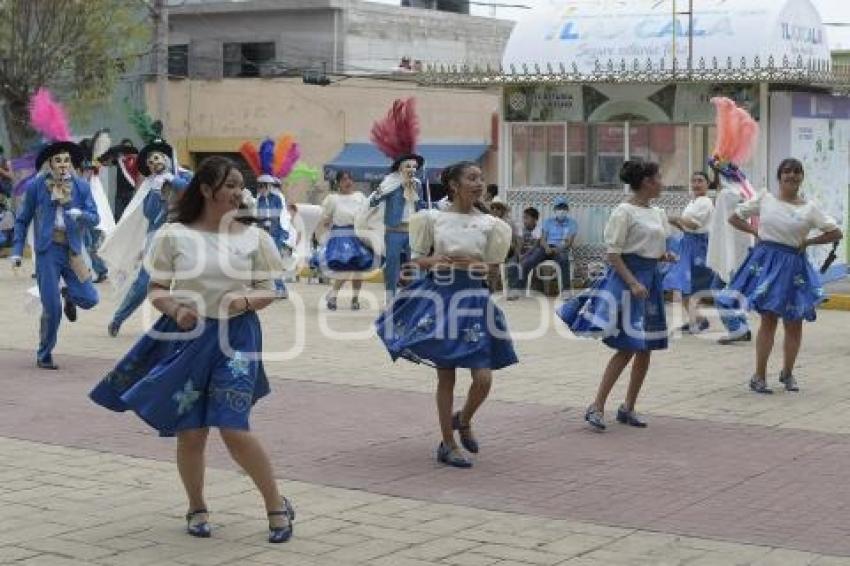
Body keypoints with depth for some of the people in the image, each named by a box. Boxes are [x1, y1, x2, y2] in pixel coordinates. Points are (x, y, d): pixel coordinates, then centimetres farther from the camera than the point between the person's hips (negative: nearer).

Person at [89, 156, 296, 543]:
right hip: (186, 337, 1)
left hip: (235, 337, -1)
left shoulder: (252, 237, 1)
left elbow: (268, 292, 6)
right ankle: (197, 508, 28)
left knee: (234, 429, -11)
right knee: (191, 432, 5)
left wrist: (246, 301, -15)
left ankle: (277, 506, 6)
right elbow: (156, 290, 3)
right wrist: (175, 310, -17)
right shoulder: (174, 235, -2)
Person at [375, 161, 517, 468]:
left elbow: (492, 266, 8)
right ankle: (448, 444, 15)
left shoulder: (488, 223, 4)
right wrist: (435, 263, -14)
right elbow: (417, 258, 5)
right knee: (446, 376, 3)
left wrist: (478, 266, -12)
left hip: (473, 298, 2)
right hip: (439, 295, -2)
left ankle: (464, 419, 27)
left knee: (483, 378, -5)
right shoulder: (433, 218, 0)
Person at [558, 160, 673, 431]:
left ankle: (628, 408, 18)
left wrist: (665, 255, 2)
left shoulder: (658, 213, 13)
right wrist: (633, 283, -22)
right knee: (627, 348, -12)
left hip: (652, 277, 8)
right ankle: (596, 407, -6)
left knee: (646, 348, 8)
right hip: (627, 276, -8)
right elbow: (613, 253, -15)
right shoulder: (624, 211, -11)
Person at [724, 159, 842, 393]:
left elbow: (835, 232, 4)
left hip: (794, 267, 2)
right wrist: (756, 232, 2)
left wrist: (807, 242, -1)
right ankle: (759, 376, 4)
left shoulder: (809, 208, 2)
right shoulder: (764, 198, 2)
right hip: (767, 262, -2)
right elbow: (734, 218, 10)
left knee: (794, 323, 7)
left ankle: (787, 373, 26)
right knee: (768, 319, -3)